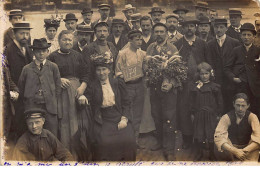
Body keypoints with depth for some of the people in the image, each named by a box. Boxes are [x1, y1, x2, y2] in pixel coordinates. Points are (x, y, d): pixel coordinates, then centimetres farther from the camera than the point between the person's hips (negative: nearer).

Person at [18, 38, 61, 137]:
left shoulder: (53, 67, 5)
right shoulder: (27, 69, 5)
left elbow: (58, 85, 9)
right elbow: (21, 87, 12)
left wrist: (54, 101, 4)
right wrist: (26, 103, 9)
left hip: (50, 107, 0)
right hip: (32, 106, 0)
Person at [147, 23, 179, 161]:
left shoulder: (172, 49, -3)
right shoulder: (150, 48, 11)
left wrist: (170, 84, -22)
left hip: (168, 87, -5)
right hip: (154, 86, 5)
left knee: (169, 118, -5)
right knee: (156, 115, 13)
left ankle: (169, 149, 1)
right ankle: (160, 141, 31)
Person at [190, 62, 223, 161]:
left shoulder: (215, 87, -3)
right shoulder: (195, 87, 2)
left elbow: (219, 102, 2)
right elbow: (192, 101, 8)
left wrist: (218, 114, 0)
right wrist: (192, 113, 6)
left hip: (211, 115, -2)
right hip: (198, 115, 2)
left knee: (211, 136, 2)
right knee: (198, 135, 7)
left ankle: (212, 154, 20)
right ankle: (199, 153, 26)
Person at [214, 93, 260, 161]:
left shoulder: (252, 117, -8)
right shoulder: (226, 117, -9)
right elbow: (218, 138, -22)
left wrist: (244, 151, -33)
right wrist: (234, 151, -34)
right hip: (231, 149, 1)